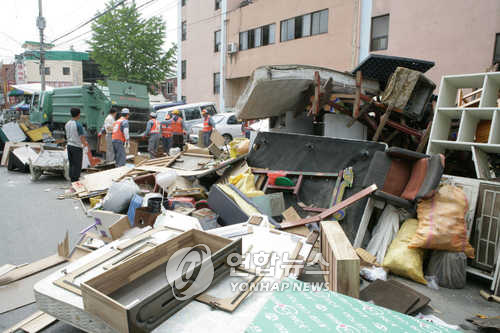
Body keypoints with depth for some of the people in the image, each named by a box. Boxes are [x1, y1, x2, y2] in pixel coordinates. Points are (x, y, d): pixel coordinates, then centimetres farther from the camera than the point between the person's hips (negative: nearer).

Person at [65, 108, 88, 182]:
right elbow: (82, 137, -16)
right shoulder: (78, 125, -16)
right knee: (77, 165, -1)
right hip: (77, 147, -7)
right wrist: (85, 144, 3)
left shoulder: (67, 124, 7)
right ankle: (75, 181, 2)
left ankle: (72, 179, 20)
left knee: (71, 164, 14)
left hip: (69, 145, 7)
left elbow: (67, 136, 16)